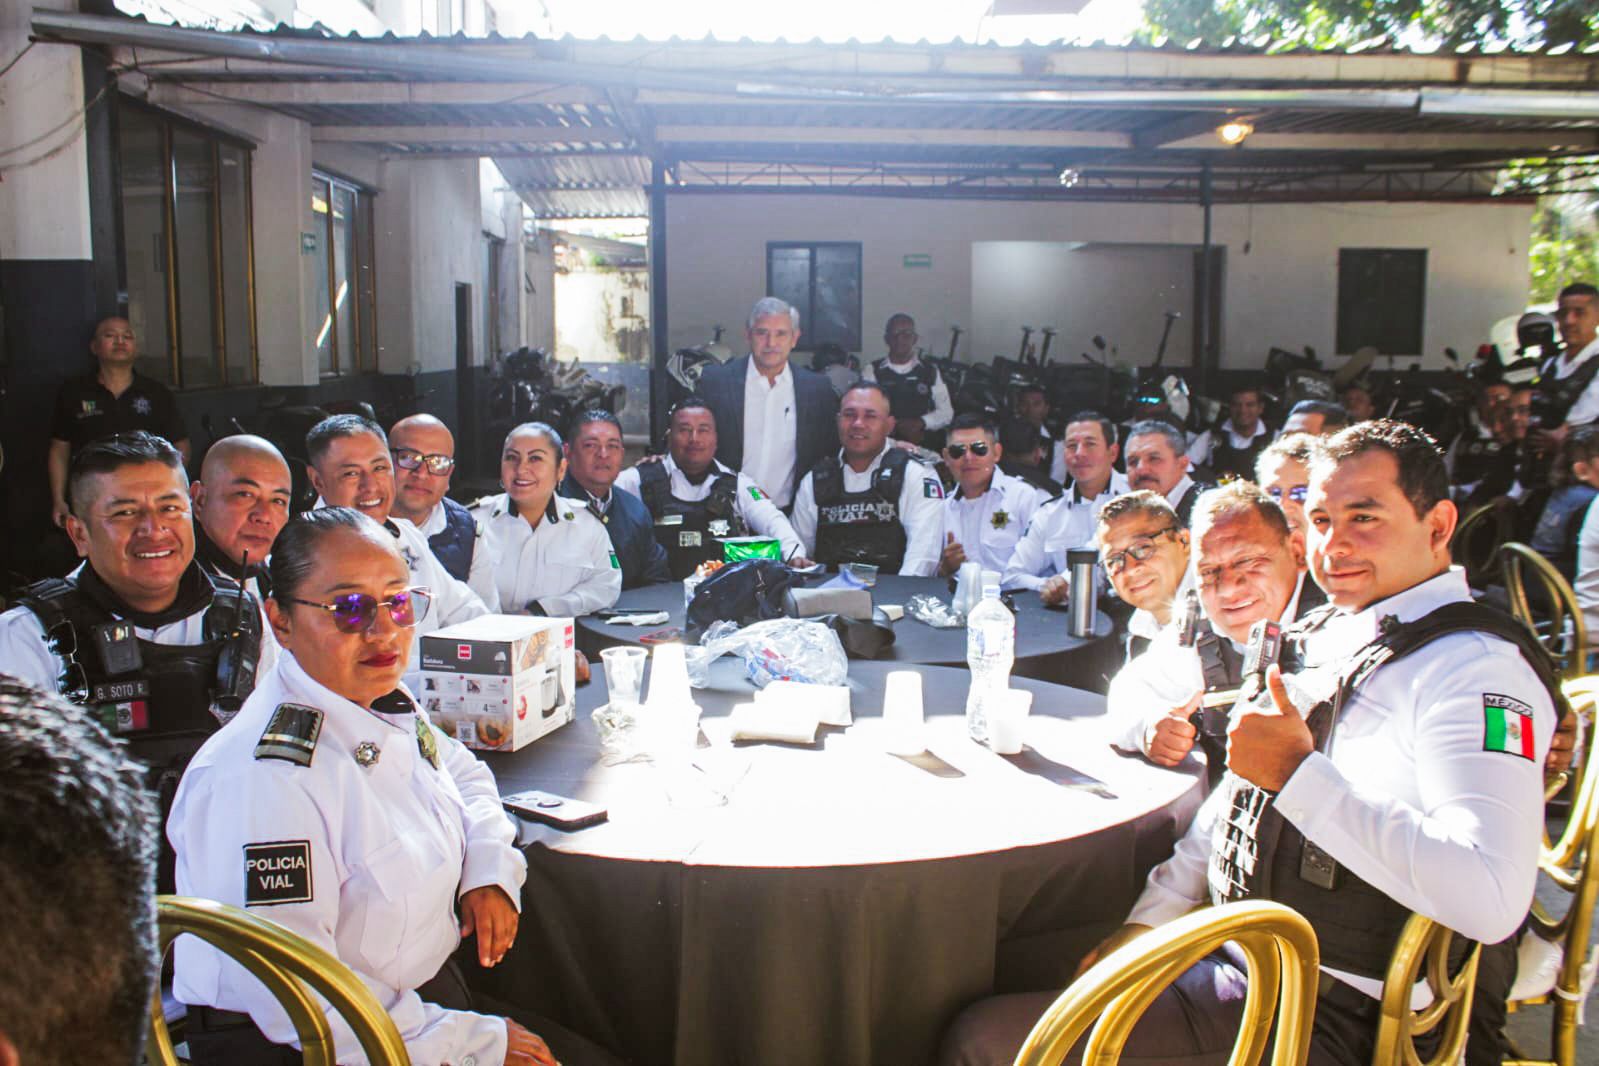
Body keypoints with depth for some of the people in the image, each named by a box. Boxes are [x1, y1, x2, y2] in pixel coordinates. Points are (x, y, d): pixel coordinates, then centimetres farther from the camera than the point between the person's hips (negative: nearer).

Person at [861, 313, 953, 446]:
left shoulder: (930, 372, 12)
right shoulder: (872, 370, 7)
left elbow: (946, 412, 9)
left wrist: (921, 423, -9)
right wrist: (897, 426, -14)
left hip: (923, 444, 1)